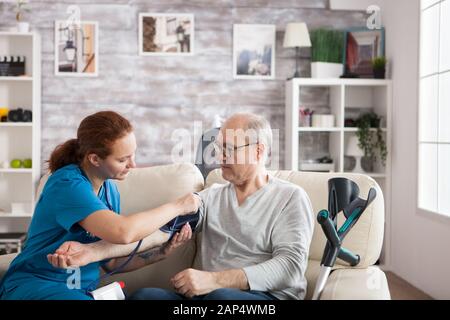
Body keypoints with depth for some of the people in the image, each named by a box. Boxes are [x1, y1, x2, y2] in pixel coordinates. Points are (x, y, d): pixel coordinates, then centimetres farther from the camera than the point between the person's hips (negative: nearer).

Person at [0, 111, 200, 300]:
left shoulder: (109, 190, 6)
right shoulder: (68, 183, -18)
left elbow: (111, 263, 7)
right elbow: (122, 232, -32)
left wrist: (160, 251, -7)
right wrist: (176, 207, -19)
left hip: (83, 290, 7)